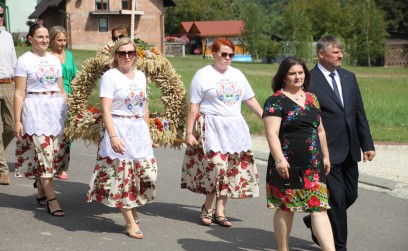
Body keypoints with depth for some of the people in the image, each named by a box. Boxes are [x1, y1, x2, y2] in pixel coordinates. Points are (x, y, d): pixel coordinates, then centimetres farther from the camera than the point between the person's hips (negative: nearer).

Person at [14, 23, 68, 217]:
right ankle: (52, 200, -4)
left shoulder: (54, 60, 14)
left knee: (59, 151, 3)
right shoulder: (24, 61, -2)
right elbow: (19, 93, -5)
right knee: (45, 154, -8)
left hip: (57, 109, 6)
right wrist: (17, 121, -9)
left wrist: (69, 112, 15)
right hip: (35, 111, -5)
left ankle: (41, 182, 29)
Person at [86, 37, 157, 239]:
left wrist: (147, 131, 17)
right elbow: (106, 110, -14)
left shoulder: (140, 76, 12)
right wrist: (113, 136, -22)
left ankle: (133, 209, 26)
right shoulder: (110, 76, -8)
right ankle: (130, 223, 5)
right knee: (122, 174, -3)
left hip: (139, 130, 6)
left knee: (146, 172, 4)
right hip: (119, 130, -6)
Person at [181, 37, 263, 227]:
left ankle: (219, 210, 11)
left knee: (231, 169, 2)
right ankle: (208, 207, 5)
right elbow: (193, 107, -5)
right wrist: (189, 133, -9)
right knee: (216, 166, -15)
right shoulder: (203, 75, -2)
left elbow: (250, 100, 17)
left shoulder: (237, 74, 14)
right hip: (211, 127, -5)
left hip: (234, 129, 5)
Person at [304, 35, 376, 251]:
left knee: (350, 194, 13)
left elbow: (359, 112, 13)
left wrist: (367, 144, 9)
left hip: (349, 150, 7)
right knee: (336, 198, -3)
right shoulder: (309, 80, -9)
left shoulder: (349, 77, 11)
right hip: (327, 150, -7)